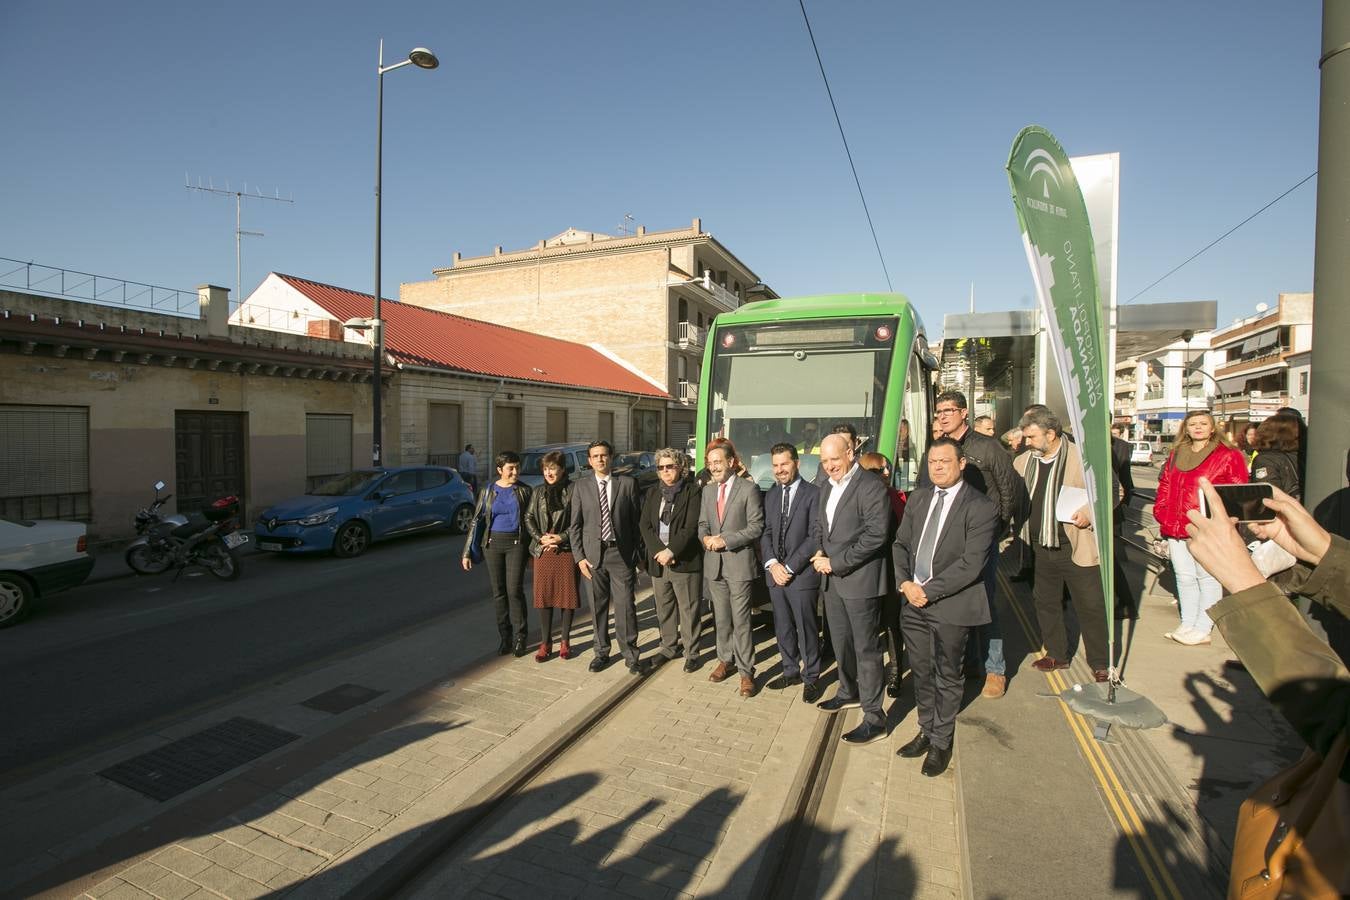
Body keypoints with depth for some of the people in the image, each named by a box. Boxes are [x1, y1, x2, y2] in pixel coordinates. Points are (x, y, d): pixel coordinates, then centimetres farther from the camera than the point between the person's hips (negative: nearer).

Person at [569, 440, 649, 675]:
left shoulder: (627, 484, 1)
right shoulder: (581, 486, 4)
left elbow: (635, 521, 3)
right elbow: (575, 525, 5)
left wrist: (637, 554, 1)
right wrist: (579, 557, -2)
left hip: (621, 553, -1)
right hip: (593, 554, 2)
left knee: (625, 606, -1)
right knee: (598, 607, 11)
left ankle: (630, 654, 13)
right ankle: (602, 651, 27)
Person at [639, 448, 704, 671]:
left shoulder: (692, 492, -5)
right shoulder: (653, 494, 12)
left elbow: (692, 527, -13)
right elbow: (645, 525, 4)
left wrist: (672, 551, -17)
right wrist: (659, 551, -10)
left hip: (685, 561, -5)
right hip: (658, 561, 5)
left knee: (689, 610, 3)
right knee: (664, 609, 15)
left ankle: (691, 653, 16)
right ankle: (669, 647, 30)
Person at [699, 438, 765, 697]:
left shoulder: (749, 489, -8)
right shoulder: (708, 490, 10)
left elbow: (756, 527, -12)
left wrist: (726, 540, -17)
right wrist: (706, 538, -7)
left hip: (738, 562, -6)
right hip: (713, 562, 6)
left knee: (740, 620, -1)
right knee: (721, 618, 16)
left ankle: (746, 671, 10)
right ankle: (726, 661, 32)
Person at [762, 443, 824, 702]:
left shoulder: (813, 494, -8)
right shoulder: (770, 495, 10)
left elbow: (814, 537, -12)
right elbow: (765, 532, 8)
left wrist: (789, 567, -14)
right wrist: (772, 564, -8)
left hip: (802, 574, -5)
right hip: (775, 573, 5)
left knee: (806, 629, 5)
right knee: (783, 628, 15)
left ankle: (811, 677, 22)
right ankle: (791, 671, 31)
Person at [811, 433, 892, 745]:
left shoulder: (871, 486, -15)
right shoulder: (827, 487, 12)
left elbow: (876, 534, -21)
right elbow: (818, 524, 21)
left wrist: (835, 562, -18)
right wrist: (819, 551, 0)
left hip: (859, 579, -8)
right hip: (832, 579, 8)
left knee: (865, 648, 1)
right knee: (840, 642, 20)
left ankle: (874, 718, 12)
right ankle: (849, 692, 40)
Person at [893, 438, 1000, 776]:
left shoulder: (980, 507, -13)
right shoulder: (918, 498, 6)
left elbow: (971, 564, -18)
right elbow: (900, 544, 8)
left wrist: (928, 591, -17)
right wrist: (905, 583, -7)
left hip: (951, 607, -5)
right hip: (913, 601, 5)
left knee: (947, 677, 12)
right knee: (921, 672, 18)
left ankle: (941, 742, 31)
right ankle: (926, 731, 38)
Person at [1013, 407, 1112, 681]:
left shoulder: (1082, 457, -10)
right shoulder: (1024, 461, 7)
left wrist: (1089, 512, -20)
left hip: (1077, 547, -6)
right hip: (1042, 548, 6)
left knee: (1090, 607, 4)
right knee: (1046, 603, 16)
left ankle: (1100, 663, 21)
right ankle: (1057, 654, 32)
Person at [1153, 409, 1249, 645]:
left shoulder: (1228, 456, 0)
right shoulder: (1175, 455, 15)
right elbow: (1164, 487, 16)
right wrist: (1164, 517, 7)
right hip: (1176, 529, 5)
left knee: (1207, 578, 1)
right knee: (1184, 578, 11)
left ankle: (1202, 630, 7)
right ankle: (1187, 624, 20)